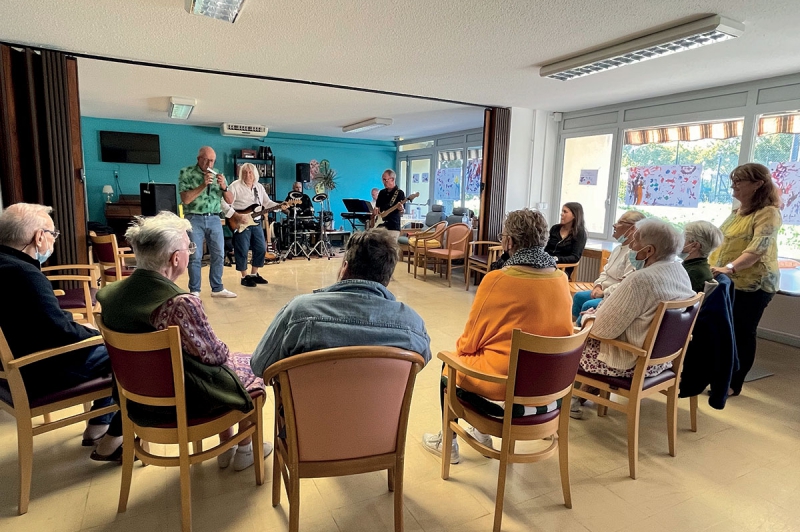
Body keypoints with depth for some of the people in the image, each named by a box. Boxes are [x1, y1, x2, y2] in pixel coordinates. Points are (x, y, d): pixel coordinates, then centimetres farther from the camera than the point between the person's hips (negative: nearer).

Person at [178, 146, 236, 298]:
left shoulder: (218, 175, 9)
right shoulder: (186, 173, -2)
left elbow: (230, 201, 7)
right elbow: (185, 199, -13)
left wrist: (224, 187, -12)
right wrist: (203, 185, -19)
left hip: (214, 219, 4)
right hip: (194, 219, -4)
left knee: (219, 255, 5)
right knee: (195, 257, -2)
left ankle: (217, 288, 16)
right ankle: (194, 291, 8)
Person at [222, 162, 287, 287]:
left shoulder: (259, 187, 11)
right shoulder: (235, 186, -10)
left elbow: (267, 203, 13)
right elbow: (224, 204, -16)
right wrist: (237, 216, -23)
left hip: (256, 223, 7)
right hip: (240, 223, -7)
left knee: (261, 249, 9)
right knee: (242, 251, -3)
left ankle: (254, 274, 23)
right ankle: (245, 277, 11)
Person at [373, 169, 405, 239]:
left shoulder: (399, 193, -4)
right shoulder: (382, 192, 14)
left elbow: (402, 212, -8)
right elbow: (377, 206, 22)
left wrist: (401, 209, -31)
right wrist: (375, 210, 0)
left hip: (393, 226, -5)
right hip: (380, 225, 6)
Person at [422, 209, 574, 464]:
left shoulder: (498, 279, -20)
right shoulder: (561, 279, -3)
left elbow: (469, 341, -11)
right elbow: (559, 332, 11)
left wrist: (461, 348, 12)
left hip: (503, 394, -6)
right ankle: (482, 434, 43)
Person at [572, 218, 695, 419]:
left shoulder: (640, 280, -29)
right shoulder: (680, 272, 0)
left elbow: (604, 328, -24)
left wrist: (589, 317, -3)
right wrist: (599, 313, 8)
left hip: (635, 362, -8)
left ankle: (573, 398, 28)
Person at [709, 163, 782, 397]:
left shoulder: (768, 213, -15)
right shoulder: (738, 211, 11)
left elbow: (758, 248, -28)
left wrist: (730, 268, -41)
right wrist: (711, 264, 14)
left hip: (754, 285, -8)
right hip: (728, 282, 8)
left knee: (743, 333, 2)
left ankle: (734, 384, 15)